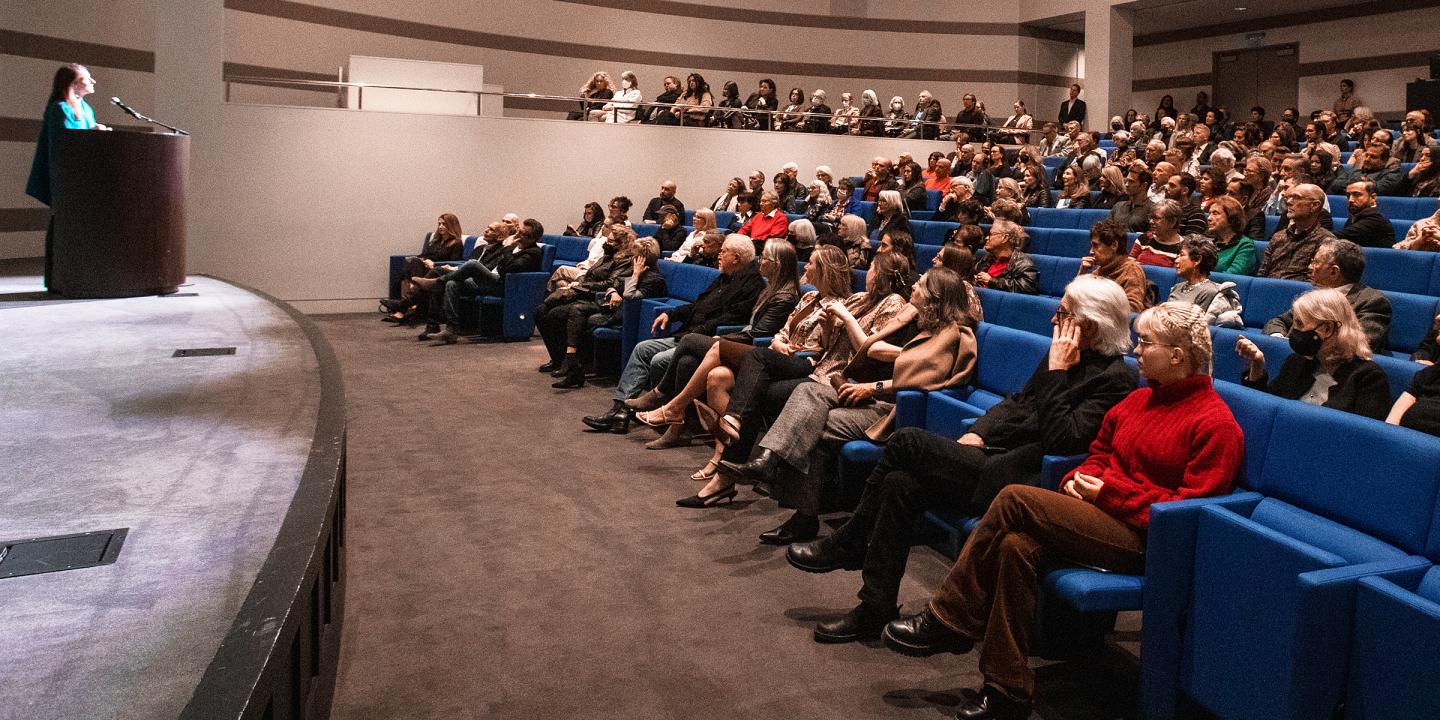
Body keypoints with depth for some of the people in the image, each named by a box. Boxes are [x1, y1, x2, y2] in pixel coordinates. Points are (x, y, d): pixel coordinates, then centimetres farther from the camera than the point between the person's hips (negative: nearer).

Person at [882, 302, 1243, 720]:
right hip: (1103, 512, 8)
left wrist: (1109, 492, -14)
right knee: (1016, 545, -24)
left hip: (1143, 539, -8)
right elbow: (1101, 452, 27)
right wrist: (1081, 478, 4)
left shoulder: (1216, 423, -8)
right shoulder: (1141, 399, 18)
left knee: (1015, 498, -22)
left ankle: (948, 621, -12)